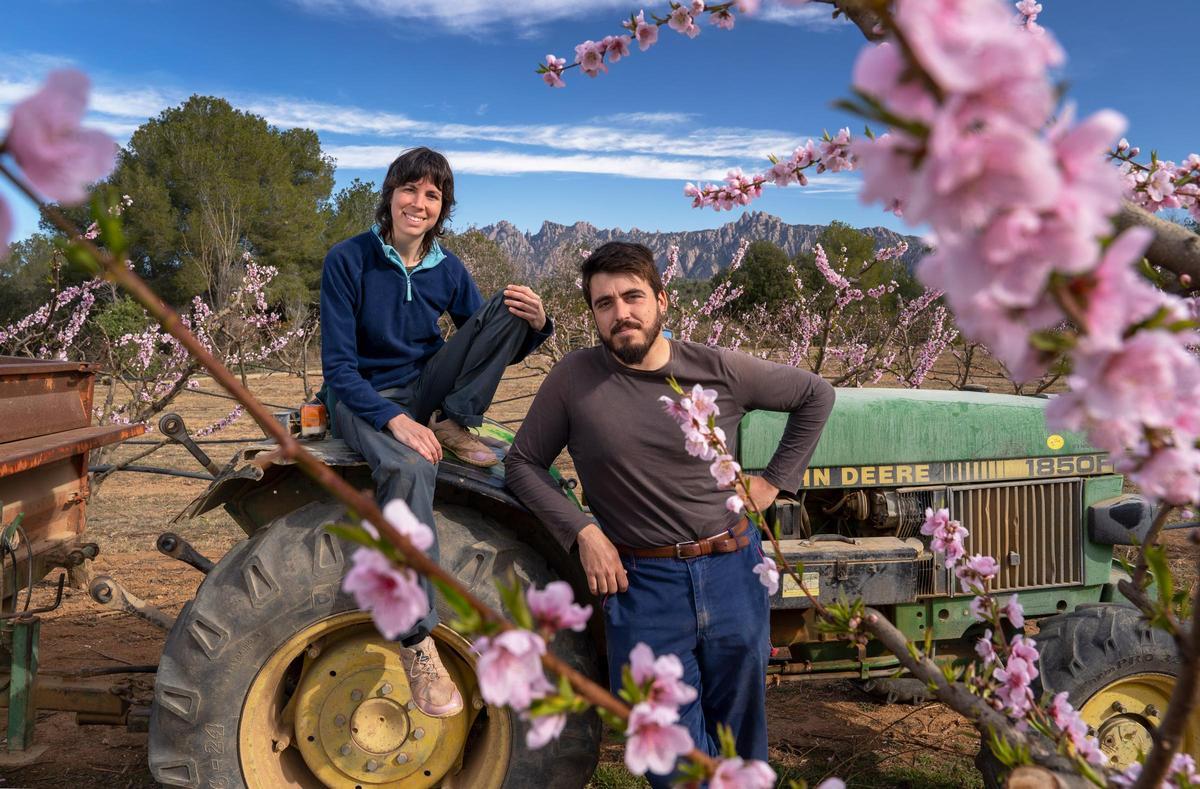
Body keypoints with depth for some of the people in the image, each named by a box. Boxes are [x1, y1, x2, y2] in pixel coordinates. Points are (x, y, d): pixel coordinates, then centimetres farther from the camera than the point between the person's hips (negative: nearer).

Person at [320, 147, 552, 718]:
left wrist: (534, 325, -17)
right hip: (363, 398, -4)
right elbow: (338, 365, -14)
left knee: (508, 306, -11)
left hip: (425, 389, 5)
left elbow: (493, 347, 7)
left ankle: (453, 424, -11)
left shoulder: (448, 270, 1)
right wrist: (395, 419, -31)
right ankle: (416, 642, -35)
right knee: (408, 469, -40)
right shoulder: (347, 260, -11)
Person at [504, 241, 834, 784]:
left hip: (732, 571, 2)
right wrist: (583, 531, -11)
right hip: (641, 582, -2)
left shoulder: (720, 370, -4)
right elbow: (522, 465, 0)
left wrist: (775, 480, 6)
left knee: (741, 744, 18)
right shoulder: (574, 379, -7)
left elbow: (815, 396, 11)